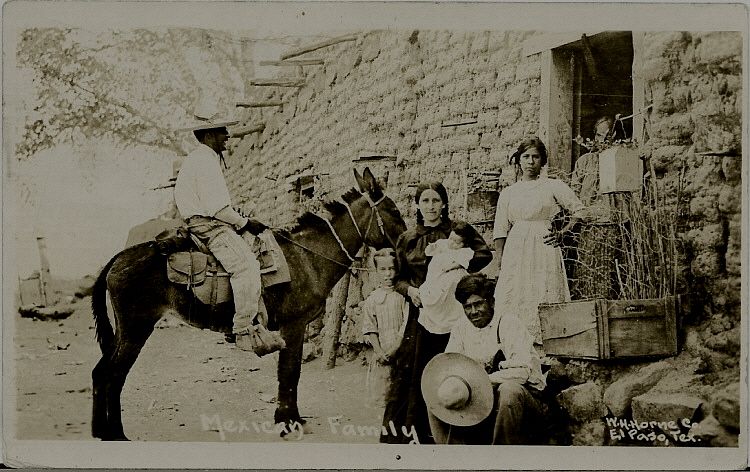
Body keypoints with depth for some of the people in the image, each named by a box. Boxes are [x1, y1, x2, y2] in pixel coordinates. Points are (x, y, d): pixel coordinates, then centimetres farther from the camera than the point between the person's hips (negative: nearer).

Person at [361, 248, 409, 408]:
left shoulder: (403, 295, 3)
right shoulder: (371, 299, 6)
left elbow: (407, 325, -3)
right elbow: (370, 329, 1)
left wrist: (394, 349, -12)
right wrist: (379, 351, -11)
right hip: (380, 355, 1)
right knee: (380, 394, 2)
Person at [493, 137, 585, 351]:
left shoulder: (554, 186, 6)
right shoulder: (508, 193, 13)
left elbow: (580, 211, 12)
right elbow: (500, 231, 11)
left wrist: (562, 233, 0)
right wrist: (500, 264, 3)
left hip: (544, 253, -2)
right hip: (515, 255, 3)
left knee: (544, 304, -7)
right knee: (514, 301, -2)